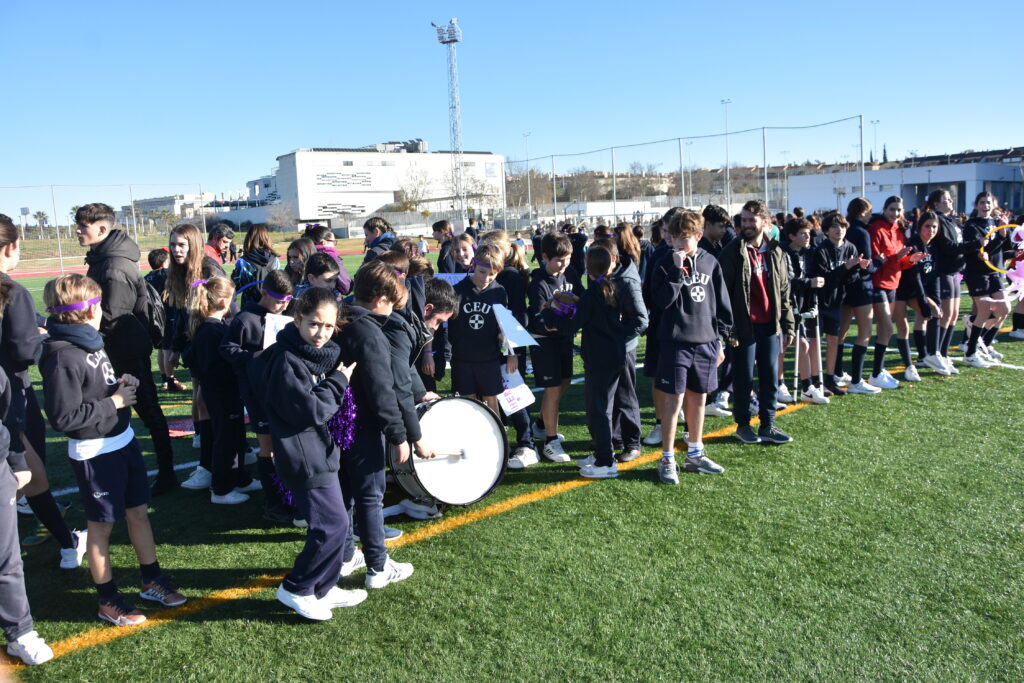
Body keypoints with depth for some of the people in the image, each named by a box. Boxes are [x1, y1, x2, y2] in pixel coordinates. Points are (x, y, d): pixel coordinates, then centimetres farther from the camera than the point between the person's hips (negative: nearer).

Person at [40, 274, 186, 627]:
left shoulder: (90, 341, 4)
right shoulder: (63, 357, -23)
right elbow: (63, 417, -25)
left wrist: (122, 384, -2)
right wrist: (114, 402, -19)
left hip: (123, 440, 8)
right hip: (95, 453, -8)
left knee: (138, 511, 18)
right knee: (101, 526, 8)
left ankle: (152, 580, 34)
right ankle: (108, 601, 26)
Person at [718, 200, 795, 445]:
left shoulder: (775, 252, 9)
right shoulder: (732, 252, -6)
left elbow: (784, 291, 13)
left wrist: (788, 325, 10)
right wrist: (728, 328, -12)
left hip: (770, 325, 5)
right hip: (745, 326, -4)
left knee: (770, 377, 10)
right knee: (744, 377, 5)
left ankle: (767, 426, 21)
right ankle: (743, 425, 19)